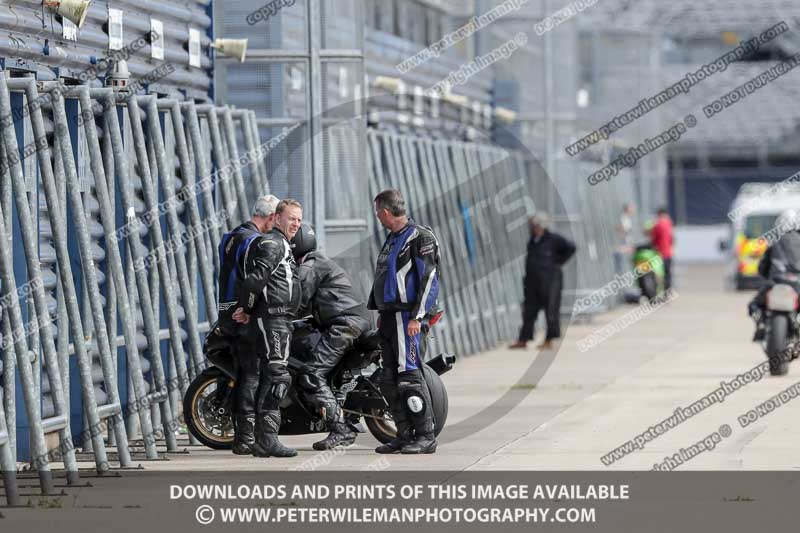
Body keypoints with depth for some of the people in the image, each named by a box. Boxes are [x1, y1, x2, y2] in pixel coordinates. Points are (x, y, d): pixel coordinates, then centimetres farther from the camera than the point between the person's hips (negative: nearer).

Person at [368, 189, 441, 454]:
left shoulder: (420, 238, -9)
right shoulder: (392, 239, 19)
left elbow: (430, 280, -14)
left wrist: (416, 316, -19)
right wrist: (380, 312, 23)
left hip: (406, 318, -10)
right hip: (389, 318, 10)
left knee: (409, 376, -13)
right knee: (389, 380, 8)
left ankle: (426, 436, -11)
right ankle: (405, 435, 13)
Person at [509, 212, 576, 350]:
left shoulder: (553, 239, -9)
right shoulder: (533, 240, 9)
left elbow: (570, 247, -8)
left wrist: (558, 262, -6)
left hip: (549, 280, -7)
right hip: (532, 280, 7)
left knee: (551, 310, -2)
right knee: (529, 310, 10)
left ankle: (549, 341, 4)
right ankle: (523, 340, 16)